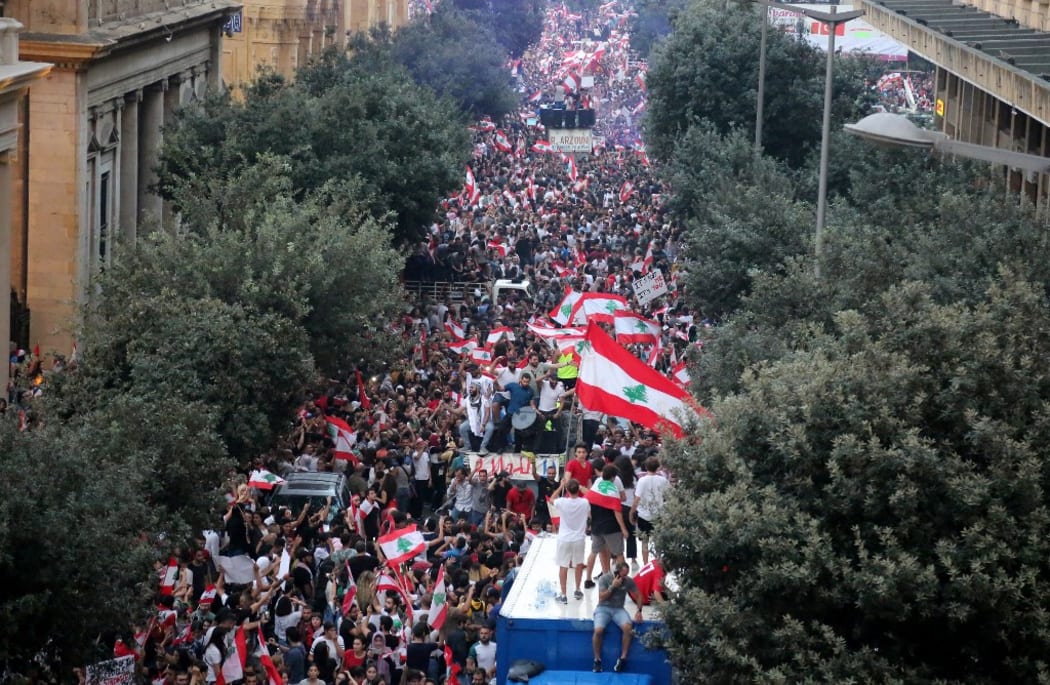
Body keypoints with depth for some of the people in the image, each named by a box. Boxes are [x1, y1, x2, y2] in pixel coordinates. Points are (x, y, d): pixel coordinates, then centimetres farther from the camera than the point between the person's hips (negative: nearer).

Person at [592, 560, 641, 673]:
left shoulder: (628, 581, 1)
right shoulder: (604, 578, -6)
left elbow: (638, 596, 12)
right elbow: (602, 598, -11)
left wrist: (639, 611, -1)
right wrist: (613, 586, -18)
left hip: (619, 609, 2)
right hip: (603, 608, -2)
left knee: (628, 627, -31)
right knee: (598, 630, -31)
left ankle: (623, 658, -19)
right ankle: (597, 660, -14)